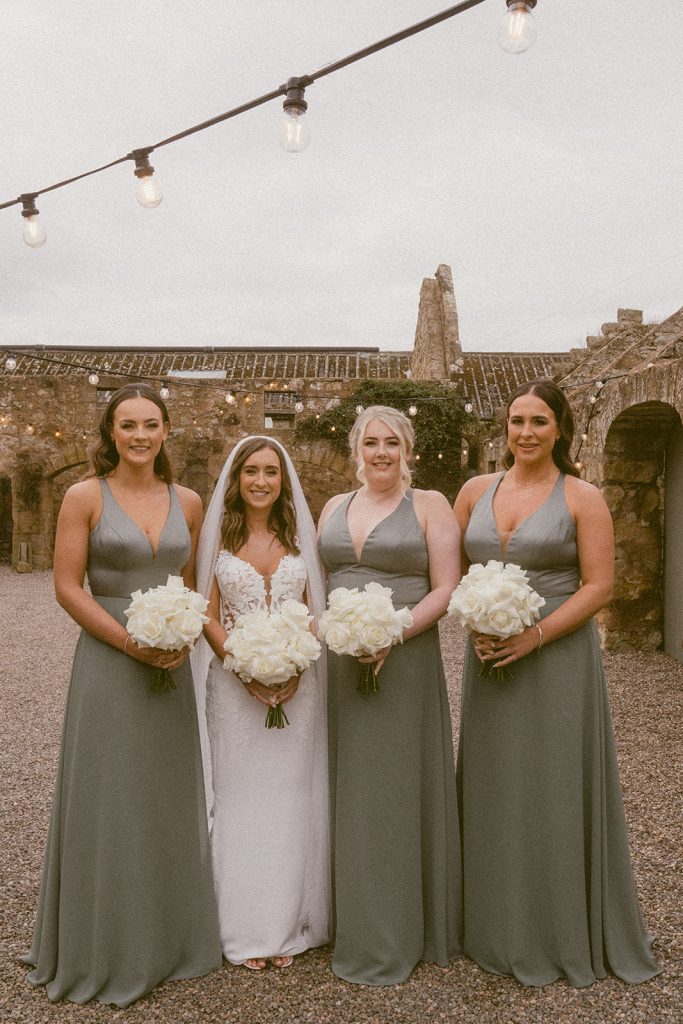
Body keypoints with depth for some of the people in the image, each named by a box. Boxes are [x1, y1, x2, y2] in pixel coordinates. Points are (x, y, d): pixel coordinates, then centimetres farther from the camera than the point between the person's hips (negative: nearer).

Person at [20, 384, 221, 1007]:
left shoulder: (188, 502, 6)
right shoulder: (86, 497, -5)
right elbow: (68, 586, -8)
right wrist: (134, 644, -14)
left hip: (172, 668, 4)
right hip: (107, 662, -4)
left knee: (169, 802, 14)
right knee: (108, 804, 6)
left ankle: (169, 941, 34)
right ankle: (105, 950, 27)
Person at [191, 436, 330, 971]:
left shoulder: (301, 536, 7)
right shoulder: (218, 536, 2)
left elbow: (316, 613, 6)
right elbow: (208, 616, 0)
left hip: (297, 683, 2)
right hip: (234, 683, -1)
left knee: (290, 800, 7)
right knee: (239, 798, 4)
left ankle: (288, 924, 23)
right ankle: (246, 929, 20)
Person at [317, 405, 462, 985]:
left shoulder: (429, 505, -2)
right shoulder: (335, 507, 13)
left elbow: (445, 589, -8)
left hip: (403, 662, -4)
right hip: (339, 663, 5)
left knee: (395, 788, 3)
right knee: (348, 789, 11)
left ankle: (397, 937, 18)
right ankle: (355, 922, 27)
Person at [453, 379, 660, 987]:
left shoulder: (583, 498, -4)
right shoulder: (476, 491, 7)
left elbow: (599, 586, -8)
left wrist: (536, 634, -18)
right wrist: (476, 627, -7)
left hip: (557, 658, -4)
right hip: (489, 660, 4)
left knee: (557, 793, 5)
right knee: (493, 792, 11)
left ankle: (567, 938, 25)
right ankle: (501, 933, 29)